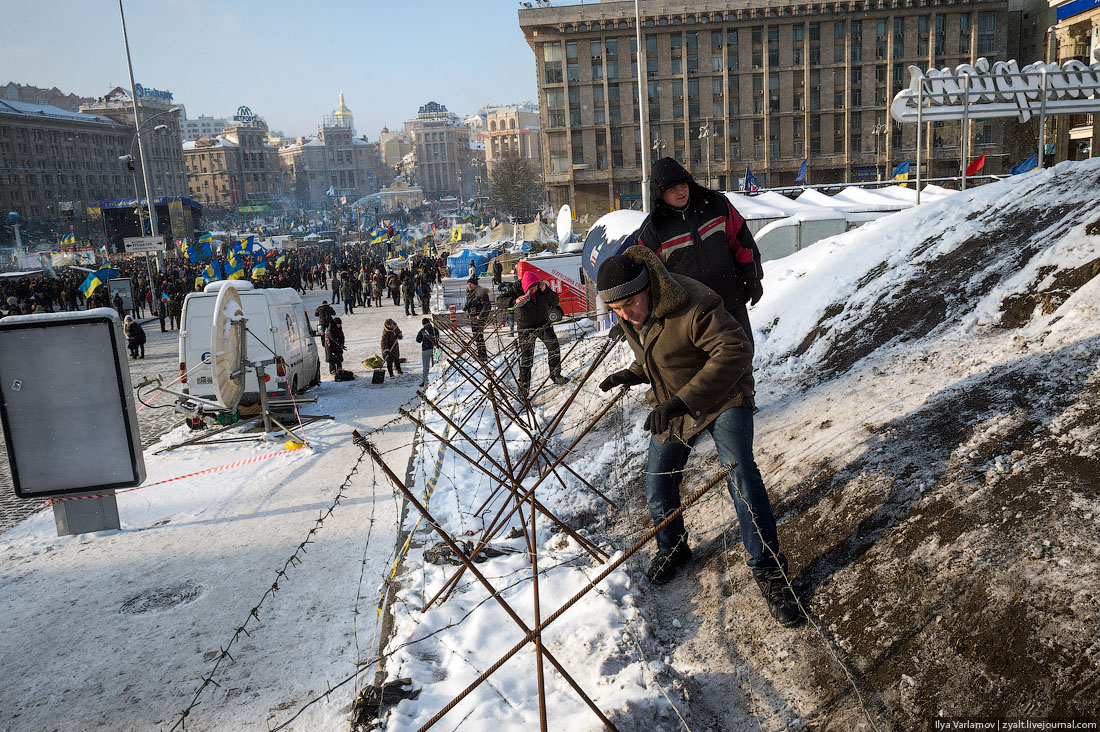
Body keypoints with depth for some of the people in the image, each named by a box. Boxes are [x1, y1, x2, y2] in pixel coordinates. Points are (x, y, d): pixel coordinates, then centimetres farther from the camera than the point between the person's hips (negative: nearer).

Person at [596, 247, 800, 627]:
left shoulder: (691, 305, -33)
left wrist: (685, 399, -47)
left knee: (740, 476, -22)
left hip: (722, 399, -6)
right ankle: (672, 548, 36)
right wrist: (632, 373, -7)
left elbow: (735, 350, -40)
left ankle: (769, 570, -5)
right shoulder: (631, 316, -7)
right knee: (657, 489, 7)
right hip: (670, 406, 7)